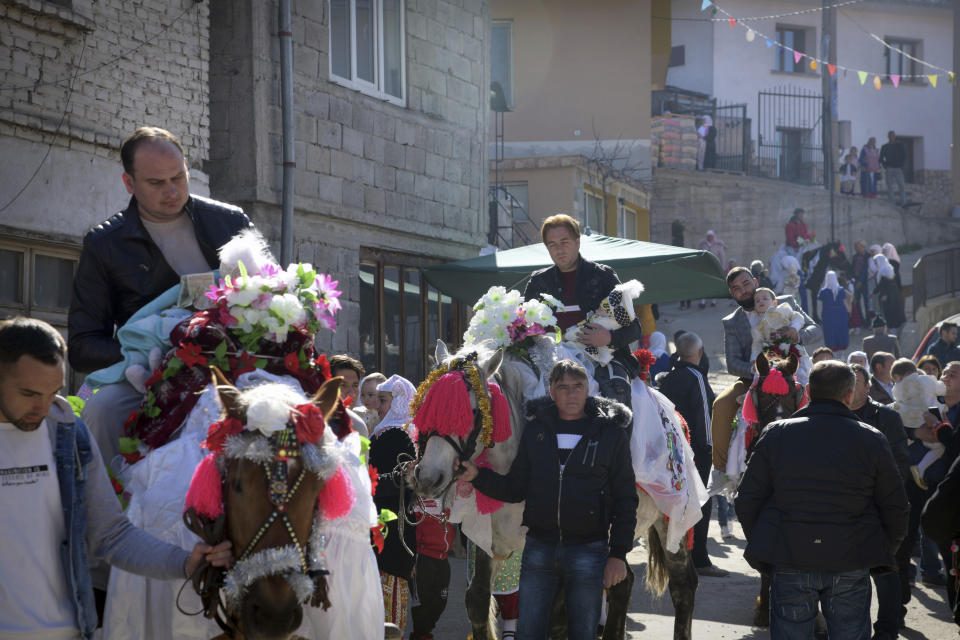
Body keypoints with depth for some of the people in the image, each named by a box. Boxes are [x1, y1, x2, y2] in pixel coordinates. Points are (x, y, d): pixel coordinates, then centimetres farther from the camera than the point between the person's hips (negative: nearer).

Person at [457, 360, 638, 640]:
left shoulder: (611, 433, -2)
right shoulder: (536, 430, 5)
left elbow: (625, 498, 0)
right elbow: (515, 488, 9)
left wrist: (618, 554, -5)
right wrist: (477, 476, -7)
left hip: (588, 551, -2)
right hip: (538, 548, 2)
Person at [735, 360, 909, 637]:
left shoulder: (776, 434, -1)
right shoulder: (872, 440, -3)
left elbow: (747, 500, 1)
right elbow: (895, 509, 2)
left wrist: (760, 545, 14)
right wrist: (884, 551, 18)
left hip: (789, 563, 0)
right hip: (851, 565, 0)